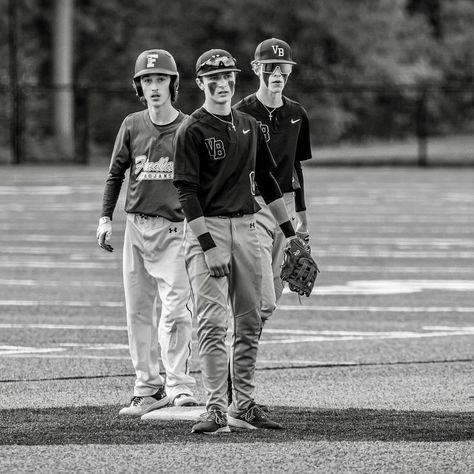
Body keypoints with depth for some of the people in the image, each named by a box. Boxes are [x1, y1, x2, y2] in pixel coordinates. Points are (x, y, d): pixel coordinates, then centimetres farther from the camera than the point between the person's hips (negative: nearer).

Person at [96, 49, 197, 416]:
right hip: (137, 227, 4)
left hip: (176, 229, -4)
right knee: (138, 311, 6)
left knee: (175, 310, -13)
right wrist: (106, 218, 7)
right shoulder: (132, 126, 6)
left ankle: (180, 387, -13)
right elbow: (116, 173, 14)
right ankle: (148, 389, 13)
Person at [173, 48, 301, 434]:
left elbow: (266, 181, 22)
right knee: (213, 322, -12)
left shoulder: (249, 127, 13)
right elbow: (186, 191, -12)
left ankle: (243, 406, 14)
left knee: (249, 322, 7)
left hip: (246, 225, 6)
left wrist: (290, 232, 21)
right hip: (207, 227, -6)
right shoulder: (193, 130, -6)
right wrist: (208, 245, -19)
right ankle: (216, 408, -14)